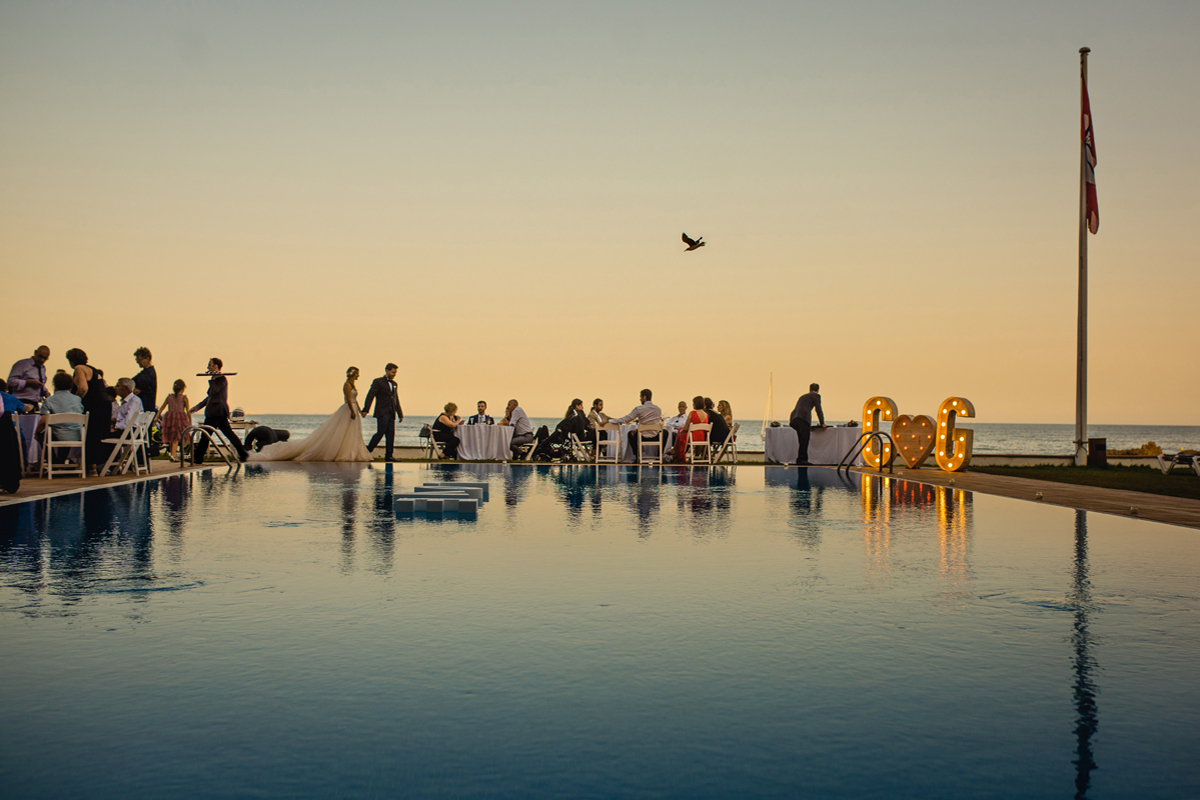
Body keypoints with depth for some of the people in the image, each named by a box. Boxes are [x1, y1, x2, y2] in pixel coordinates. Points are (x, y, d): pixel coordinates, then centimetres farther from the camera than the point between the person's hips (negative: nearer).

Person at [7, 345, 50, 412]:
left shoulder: (43, 368, 20)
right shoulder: (22, 364, -3)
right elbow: (11, 381, -13)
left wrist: (45, 392, 8)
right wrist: (30, 383, -16)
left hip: (35, 404, 7)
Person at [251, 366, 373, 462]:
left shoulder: (352, 385, 17)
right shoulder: (347, 385, -12)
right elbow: (348, 399, -21)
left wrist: (360, 411, 20)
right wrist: (352, 411, -26)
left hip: (353, 411, 10)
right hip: (347, 411, -10)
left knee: (353, 435, 7)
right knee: (341, 434, -6)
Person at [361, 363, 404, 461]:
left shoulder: (394, 384, 19)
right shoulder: (378, 382, -1)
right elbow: (370, 396, -9)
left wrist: (400, 414, 20)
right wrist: (365, 410, -20)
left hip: (391, 413, 7)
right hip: (382, 412, -7)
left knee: (391, 434, 2)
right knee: (381, 432, -11)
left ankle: (389, 455, 4)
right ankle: (367, 451, 1)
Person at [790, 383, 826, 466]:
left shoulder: (803, 396, 33)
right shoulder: (816, 396, 12)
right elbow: (818, 410, 7)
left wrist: (808, 425, 40)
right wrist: (822, 423, 16)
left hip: (794, 418, 7)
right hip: (803, 418, -7)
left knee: (802, 441, 12)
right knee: (804, 441, -6)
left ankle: (800, 460, 11)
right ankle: (802, 460, -10)